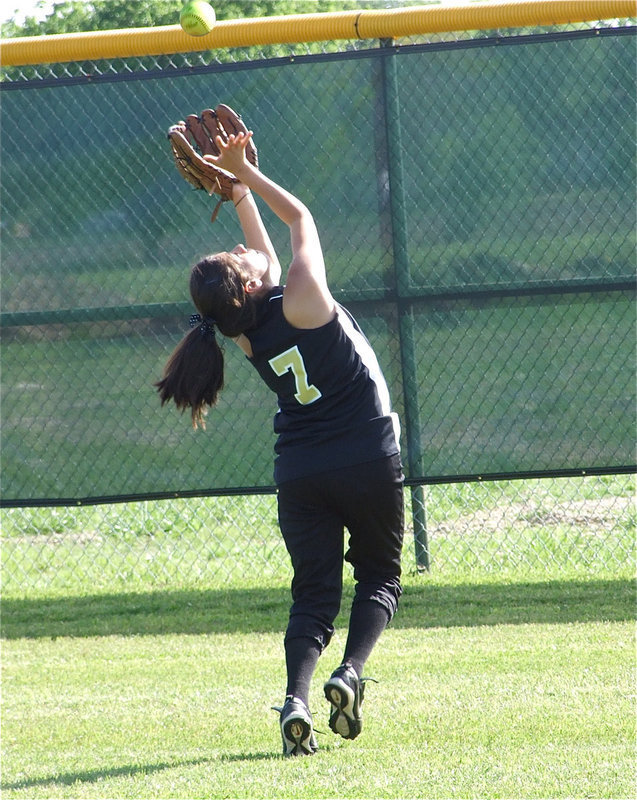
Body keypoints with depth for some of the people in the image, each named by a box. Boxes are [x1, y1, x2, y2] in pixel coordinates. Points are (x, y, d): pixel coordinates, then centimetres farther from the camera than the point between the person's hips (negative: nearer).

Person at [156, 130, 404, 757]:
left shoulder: (249, 339, 0)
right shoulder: (300, 301, -15)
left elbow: (265, 246, 17)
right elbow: (299, 217, 2)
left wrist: (237, 185, 20)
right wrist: (243, 174, 10)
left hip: (299, 473, 4)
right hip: (369, 462, -4)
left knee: (314, 594, 7)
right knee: (379, 575, 15)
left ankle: (296, 698, -18)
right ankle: (350, 674, -11)